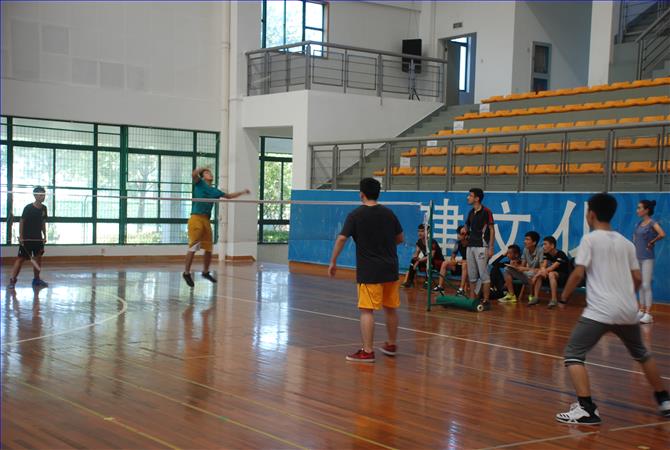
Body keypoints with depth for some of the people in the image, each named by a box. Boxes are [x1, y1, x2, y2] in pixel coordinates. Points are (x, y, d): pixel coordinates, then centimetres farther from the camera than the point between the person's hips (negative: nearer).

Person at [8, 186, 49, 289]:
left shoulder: (44, 208, 4)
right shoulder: (28, 208, -13)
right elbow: (22, 222, -10)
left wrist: (44, 236, 12)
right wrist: (21, 236, -13)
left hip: (38, 238, 6)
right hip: (26, 238, -6)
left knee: (38, 257, 10)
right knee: (21, 258, -7)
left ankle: (36, 279, 22)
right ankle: (12, 280, -4)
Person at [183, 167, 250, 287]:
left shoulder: (214, 191, 19)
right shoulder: (199, 184, 4)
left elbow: (228, 196, 30)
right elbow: (194, 174, -16)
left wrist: (242, 192, 28)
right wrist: (203, 168, -5)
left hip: (206, 220, 7)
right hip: (196, 218, -6)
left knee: (208, 248, 10)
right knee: (193, 247, -11)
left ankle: (205, 272, 27)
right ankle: (186, 273, -3)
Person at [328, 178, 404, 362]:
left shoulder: (356, 215, -6)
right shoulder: (388, 213, 6)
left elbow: (341, 239, -12)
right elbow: (400, 239, 14)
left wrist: (333, 262, -4)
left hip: (369, 272, -5)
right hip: (391, 270, 5)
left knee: (367, 310, -4)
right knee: (390, 309, 17)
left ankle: (367, 351, -7)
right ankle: (391, 345, 31)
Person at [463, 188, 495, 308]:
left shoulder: (486, 211, -9)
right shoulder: (471, 212, 14)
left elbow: (492, 230, -9)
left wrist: (491, 248, -14)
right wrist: (465, 231, -1)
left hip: (481, 247, -8)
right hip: (470, 246, 8)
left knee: (484, 274, -6)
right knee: (471, 275, 10)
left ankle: (485, 301, -4)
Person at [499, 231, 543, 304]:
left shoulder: (540, 251, -19)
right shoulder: (526, 250, 2)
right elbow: (522, 266, 8)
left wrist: (526, 269, -29)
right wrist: (516, 266, -15)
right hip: (526, 274, 7)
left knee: (530, 273, -41)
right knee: (507, 270, -2)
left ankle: (532, 296, -18)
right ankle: (511, 295, -5)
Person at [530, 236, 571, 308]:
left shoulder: (560, 254, -21)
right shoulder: (547, 254, 3)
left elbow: (552, 268, -27)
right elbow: (543, 266, -8)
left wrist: (540, 272, -25)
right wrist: (543, 270, -31)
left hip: (564, 277, -7)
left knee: (551, 274, -35)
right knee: (539, 274, -12)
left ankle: (554, 300, -37)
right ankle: (536, 298, -14)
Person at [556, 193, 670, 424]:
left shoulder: (590, 239, -2)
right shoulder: (626, 243, 13)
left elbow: (578, 273, -11)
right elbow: (637, 279, 13)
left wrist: (563, 298, 0)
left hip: (599, 311, -6)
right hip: (628, 311, 6)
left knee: (573, 355, -2)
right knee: (641, 353, 28)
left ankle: (586, 409, -17)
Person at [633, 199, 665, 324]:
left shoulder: (652, 223, -11)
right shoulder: (639, 223, 9)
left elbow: (662, 234, -28)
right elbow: (635, 236, 27)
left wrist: (651, 242, -14)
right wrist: (636, 245, 10)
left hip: (647, 258, -8)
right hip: (638, 257, 8)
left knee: (646, 285, -8)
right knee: (640, 285, 11)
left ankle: (648, 314, -6)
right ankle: (641, 311, 18)